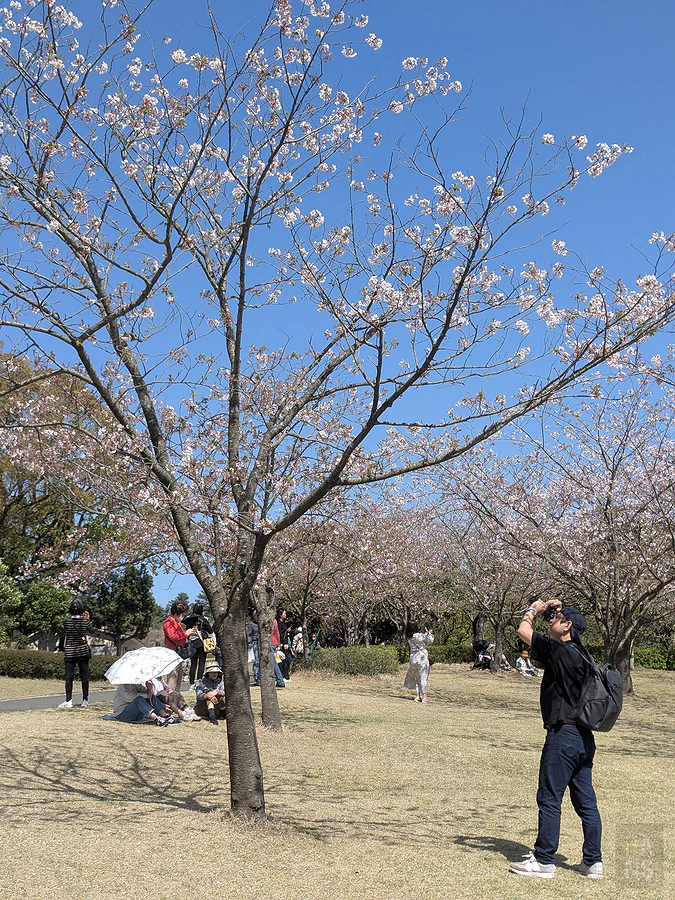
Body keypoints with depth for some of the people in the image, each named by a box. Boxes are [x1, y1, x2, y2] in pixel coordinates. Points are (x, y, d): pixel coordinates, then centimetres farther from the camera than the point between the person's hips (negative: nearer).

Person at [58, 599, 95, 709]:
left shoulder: (66, 621, -6)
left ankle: (68, 700, -7)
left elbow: (64, 633, 6)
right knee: (84, 676, 7)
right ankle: (85, 700, 11)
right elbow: (91, 630, 9)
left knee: (69, 676, 1)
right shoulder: (85, 621, -7)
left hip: (69, 652, 0)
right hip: (83, 651, 0)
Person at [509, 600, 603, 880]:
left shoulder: (560, 651, -14)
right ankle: (593, 861, 17)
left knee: (549, 798, 0)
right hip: (584, 738, 9)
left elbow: (524, 631, -8)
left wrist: (534, 609, 10)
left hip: (563, 734, -9)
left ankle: (543, 860, 6)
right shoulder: (581, 655, 11)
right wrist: (549, 611, 23)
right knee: (586, 801, 12)